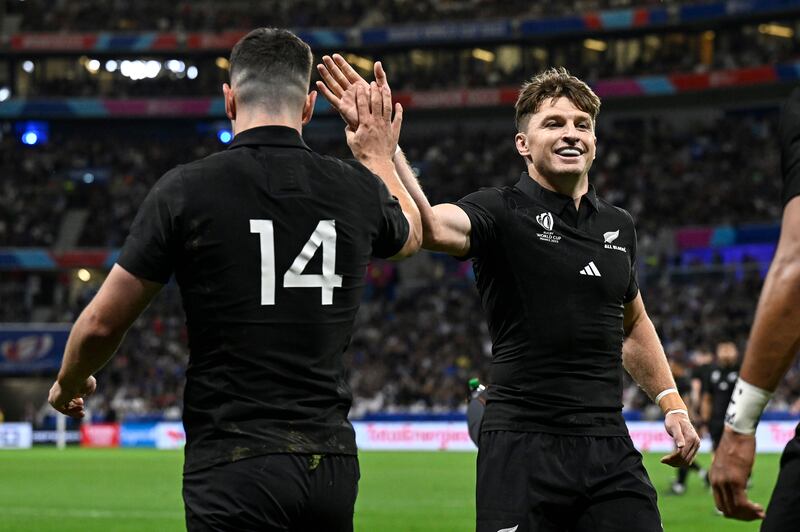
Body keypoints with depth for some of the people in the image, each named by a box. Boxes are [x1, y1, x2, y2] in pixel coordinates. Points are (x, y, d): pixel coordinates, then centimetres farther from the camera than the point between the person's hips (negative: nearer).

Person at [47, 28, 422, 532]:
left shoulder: (187, 189, -6)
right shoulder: (357, 188, 5)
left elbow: (102, 324, 1)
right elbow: (412, 234, 31)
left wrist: (68, 385, 22)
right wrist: (380, 158, 48)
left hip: (235, 470, -4)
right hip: (333, 465, 5)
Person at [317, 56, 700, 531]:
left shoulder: (619, 227, 13)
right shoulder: (502, 213, -5)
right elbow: (429, 226, -28)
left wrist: (672, 404, 21)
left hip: (609, 445, 5)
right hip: (524, 446, -5)